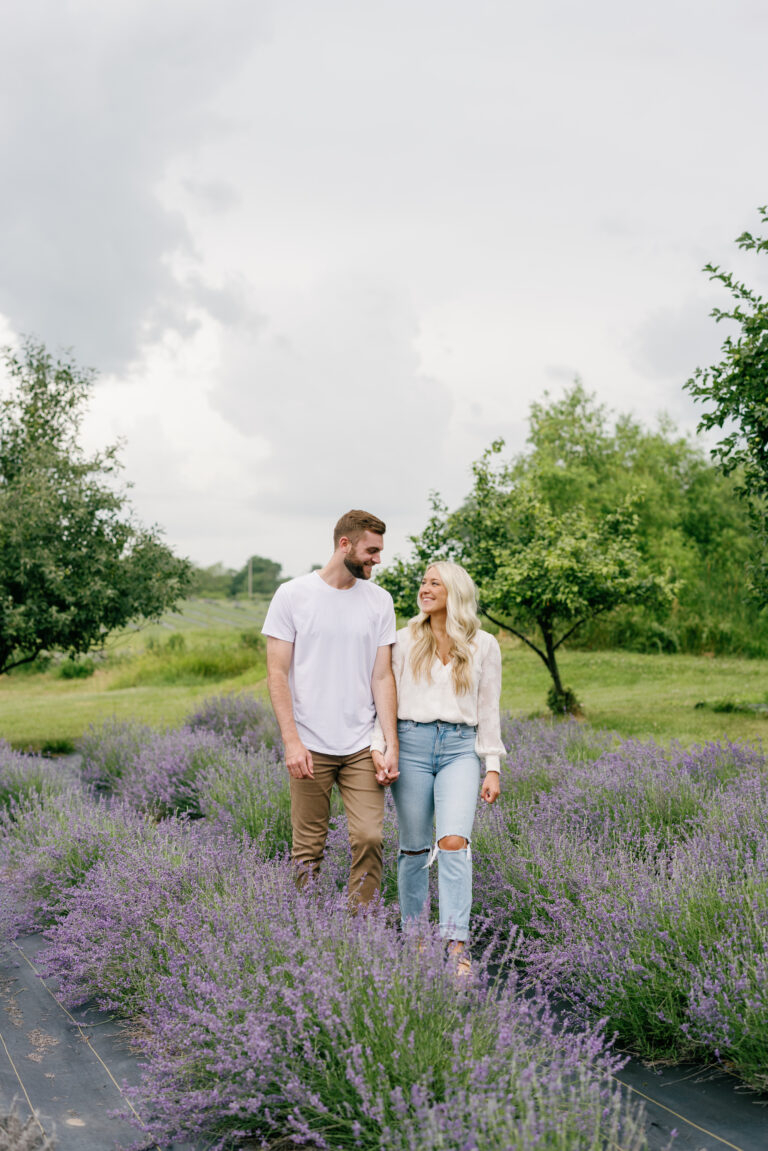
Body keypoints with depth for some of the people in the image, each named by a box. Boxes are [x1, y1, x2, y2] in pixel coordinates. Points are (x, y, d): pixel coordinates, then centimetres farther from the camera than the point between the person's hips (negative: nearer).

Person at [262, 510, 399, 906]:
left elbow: (382, 677, 6)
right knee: (308, 849, 3)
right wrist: (291, 741, -12)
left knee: (369, 837, -6)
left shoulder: (379, 601, 7)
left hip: (362, 747, 2)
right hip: (310, 748, -2)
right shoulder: (292, 595, -1)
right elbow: (277, 672, -3)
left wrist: (391, 744, -3)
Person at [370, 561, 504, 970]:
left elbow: (489, 710, 10)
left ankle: (456, 945, -15)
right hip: (412, 743, 1)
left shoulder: (483, 646, 8)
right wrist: (378, 746, -4)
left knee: (454, 841, -16)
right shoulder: (405, 640, 8)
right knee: (414, 847, 5)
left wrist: (492, 768, 5)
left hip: (460, 747, -1)